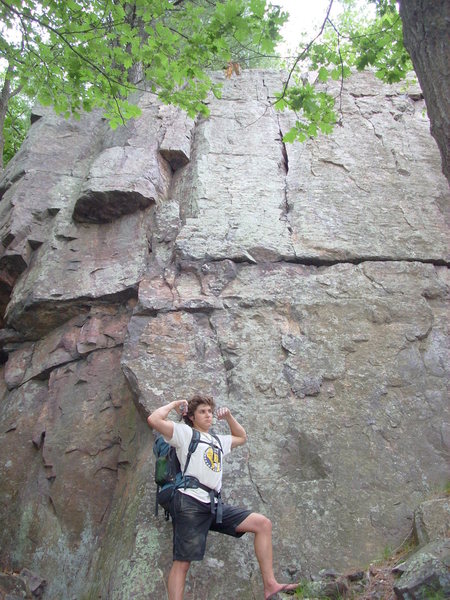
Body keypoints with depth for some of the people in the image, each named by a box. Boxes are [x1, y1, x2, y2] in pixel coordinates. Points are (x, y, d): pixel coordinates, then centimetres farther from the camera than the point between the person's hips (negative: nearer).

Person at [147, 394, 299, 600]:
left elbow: (241, 437, 43)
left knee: (263, 524, -2)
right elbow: (154, 419, -9)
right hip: (190, 503, -7)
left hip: (215, 506, 7)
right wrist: (174, 404, 6)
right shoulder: (185, 433, 5)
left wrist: (228, 417, 31)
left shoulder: (218, 441, 28)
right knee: (182, 563, -11)